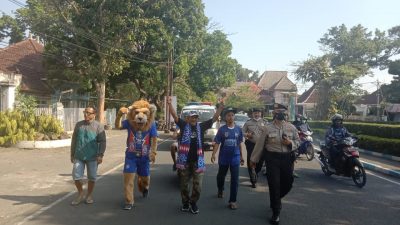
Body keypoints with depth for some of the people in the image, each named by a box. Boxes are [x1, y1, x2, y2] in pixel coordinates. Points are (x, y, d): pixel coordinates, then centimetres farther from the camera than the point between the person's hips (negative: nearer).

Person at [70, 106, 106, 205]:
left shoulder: (98, 126, -4)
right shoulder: (78, 125, 7)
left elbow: (102, 142, -6)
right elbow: (74, 140, 13)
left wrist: (100, 155, -14)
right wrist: (72, 154, 13)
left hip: (92, 157, -2)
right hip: (79, 156, 3)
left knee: (92, 177, 8)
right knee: (76, 176, 1)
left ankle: (89, 195, 28)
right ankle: (80, 194, 24)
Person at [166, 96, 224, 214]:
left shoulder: (201, 126, 4)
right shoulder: (184, 125, 1)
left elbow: (214, 118, 1)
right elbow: (175, 116, -8)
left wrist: (220, 107, -9)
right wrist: (169, 104, -20)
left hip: (197, 160, 1)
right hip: (184, 160, -1)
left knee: (197, 185, 4)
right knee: (184, 184, 12)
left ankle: (193, 203, 25)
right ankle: (185, 202, 31)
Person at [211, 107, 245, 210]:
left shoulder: (238, 129, 1)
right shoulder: (222, 129, -5)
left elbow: (239, 144, 8)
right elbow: (217, 143, -7)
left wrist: (242, 156, 11)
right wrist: (213, 154, -19)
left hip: (235, 157, 1)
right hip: (223, 157, 0)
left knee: (235, 179, -2)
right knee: (221, 176, 18)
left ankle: (232, 201, 7)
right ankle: (220, 190, 48)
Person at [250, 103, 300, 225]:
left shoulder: (291, 127, 4)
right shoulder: (267, 128, -5)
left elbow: (297, 141, 12)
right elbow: (260, 145, 0)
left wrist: (290, 143, -11)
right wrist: (254, 159, 5)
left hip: (288, 158, 4)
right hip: (272, 158, -3)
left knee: (288, 184, 12)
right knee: (274, 185, -1)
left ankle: (276, 199, 46)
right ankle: (275, 213, 15)